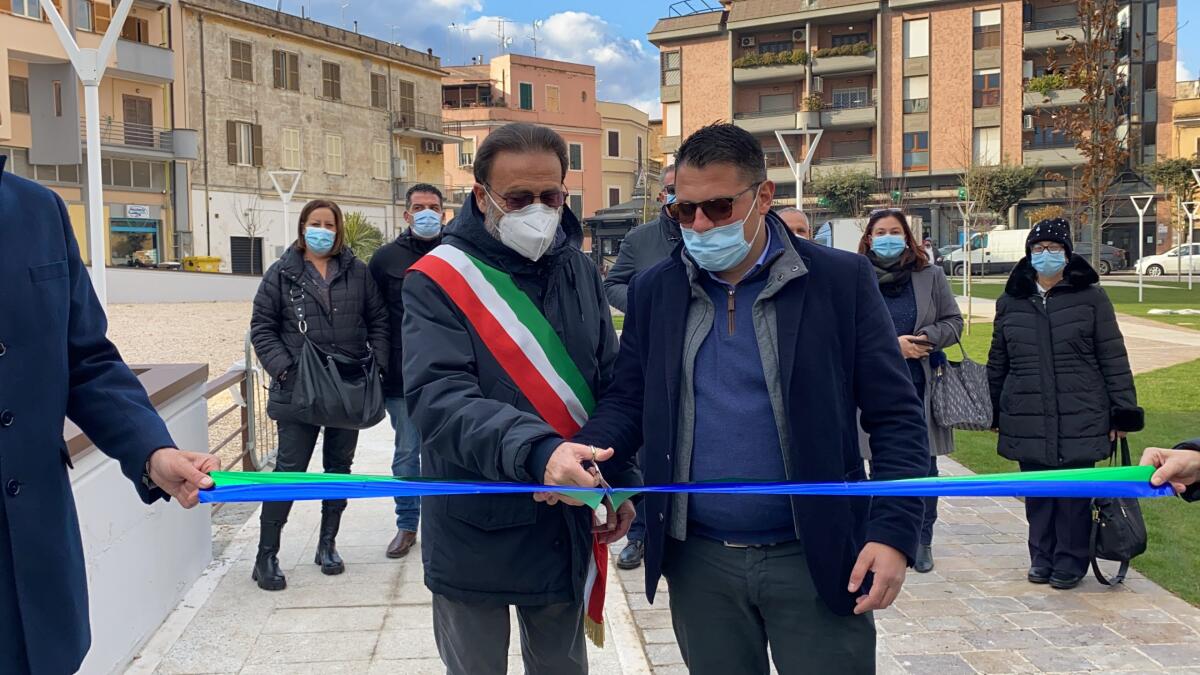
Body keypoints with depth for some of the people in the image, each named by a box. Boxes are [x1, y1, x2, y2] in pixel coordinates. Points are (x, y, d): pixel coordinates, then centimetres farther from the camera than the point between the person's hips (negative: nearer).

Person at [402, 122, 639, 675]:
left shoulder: (579, 271, 3)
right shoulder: (438, 280, -13)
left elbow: (609, 385, 11)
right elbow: (437, 396, -27)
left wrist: (621, 481, 8)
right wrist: (535, 450, -41)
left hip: (566, 522, 4)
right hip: (476, 532, -4)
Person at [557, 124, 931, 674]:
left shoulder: (841, 280, -5)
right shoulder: (654, 292, 4)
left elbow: (896, 416, -4)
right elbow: (627, 402, 6)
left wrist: (894, 532, -13)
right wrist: (582, 451, -15)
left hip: (817, 557, -2)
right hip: (700, 561, 3)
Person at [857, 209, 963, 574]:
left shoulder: (931, 276, 4)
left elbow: (953, 321, 6)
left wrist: (926, 337, -13)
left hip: (921, 386, 1)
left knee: (924, 467, 8)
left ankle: (922, 540, 22)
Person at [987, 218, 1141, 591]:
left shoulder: (1090, 298, 0)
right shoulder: (1010, 302, 8)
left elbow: (1113, 358, 0)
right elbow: (998, 361, 14)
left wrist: (1123, 411, -3)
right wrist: (993, 412, 14)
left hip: (1079, 419, -2)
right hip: (1028, 421, 3)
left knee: (1074, 493, 4)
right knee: (1037, 492, 10)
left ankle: (1070, 561, 18)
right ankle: (1042, 559, 24)